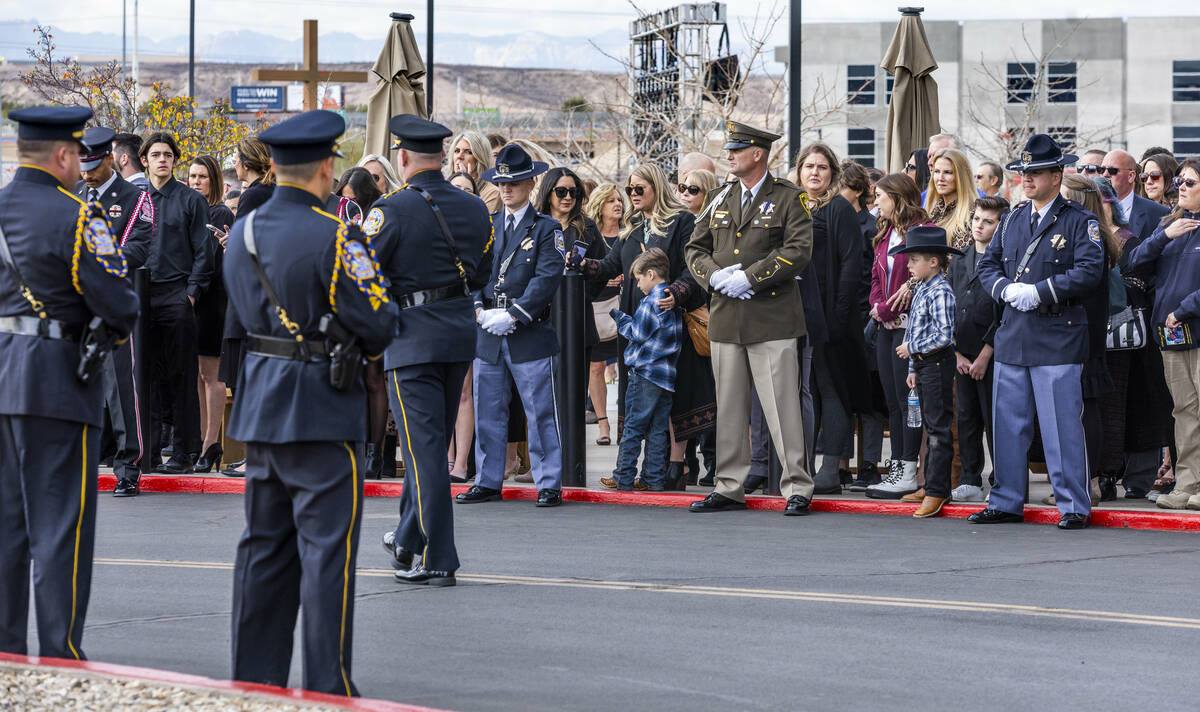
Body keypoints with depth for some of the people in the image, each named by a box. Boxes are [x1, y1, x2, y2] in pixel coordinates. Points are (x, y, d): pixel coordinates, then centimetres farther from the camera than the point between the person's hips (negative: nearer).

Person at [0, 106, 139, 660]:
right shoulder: (75, 217, -13)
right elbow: (117, 302, -15)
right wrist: (118, 327, 5)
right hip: (56, 380, -6)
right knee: (61, 526, -1)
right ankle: (61, 658, 1)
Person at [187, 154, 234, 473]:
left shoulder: (222, 215, -4)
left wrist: (229, 247, -29)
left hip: (212, 298, -7)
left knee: (210, 372, -6)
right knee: (194, 372, 9)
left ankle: (211, 444, -5)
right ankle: (201, 440, 14)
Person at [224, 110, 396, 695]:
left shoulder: (241, 232, 6)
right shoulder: (334, 238, -16)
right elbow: (375, 325, -15)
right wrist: (378, 324, 6)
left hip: (259, 404, 7)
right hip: (323, 408, -7)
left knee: (264, 544, 15)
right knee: (326, 548, -2)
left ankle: (254, 676, 20)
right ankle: (328, 688, 0)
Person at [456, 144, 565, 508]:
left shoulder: (546, 228, 0)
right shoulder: (486, 226, 14)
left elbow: (548, 277, -10)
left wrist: (513, 315, -17)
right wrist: (481, 310, -8)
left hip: (530, 336, -4)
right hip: (487, 336, 4)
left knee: (540, 412, -2)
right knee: (488, 412, 8)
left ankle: (549, 484, 3)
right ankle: (488, 482, 16)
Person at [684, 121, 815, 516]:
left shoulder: (788, 199, -1)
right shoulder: (722, 201, 16)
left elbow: (799, 250, -11)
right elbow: (695, 247, 17)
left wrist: (748, 278, -15)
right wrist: (715, 276, -4)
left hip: (772, 319, -6)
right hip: (725, 318, 6)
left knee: (782, 405, -7)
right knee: (728, 407, 8)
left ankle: (797, 488, -2)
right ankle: (729, 488, 14)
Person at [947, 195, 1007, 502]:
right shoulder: (959, 263, 14)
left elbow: (1004, 315, -10)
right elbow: (949, 311, 14)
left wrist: (985, 355, -12)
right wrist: (956, 353, 3)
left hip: (993, 356, -6)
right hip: (962, 357, 6)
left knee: (994, 419, -4)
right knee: (966, 418, 8)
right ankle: (970, 482, 14)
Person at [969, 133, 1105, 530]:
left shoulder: (1079, 222, -1)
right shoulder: (1011, 221, 17)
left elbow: (1089, 271, -12)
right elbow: (988, 266, 18)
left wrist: (1038, 292, -16)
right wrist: (1007, 289, -4)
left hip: (1058, 337, -6)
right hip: (1013, 335, 6)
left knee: (1062, 426, -5)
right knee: (1008, 423, 8)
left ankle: (1073, 507, 1)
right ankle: (1006, 502, 16)